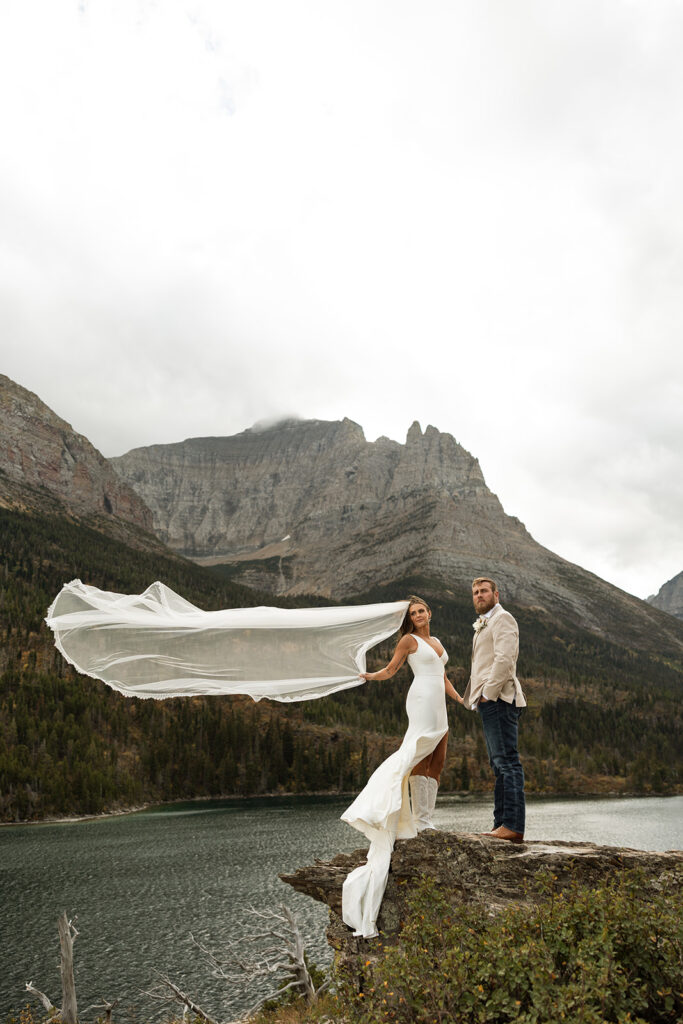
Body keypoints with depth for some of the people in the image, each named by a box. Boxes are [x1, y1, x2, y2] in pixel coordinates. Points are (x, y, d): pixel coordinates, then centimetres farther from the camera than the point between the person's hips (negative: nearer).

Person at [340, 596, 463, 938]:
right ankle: (418, 817, -14)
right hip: (422, 700, -8)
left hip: (438, 705, 8)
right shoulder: (409, 640, 0)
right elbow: (390, 670, 1)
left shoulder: (436, 642, 22)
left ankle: (424, 818, 4)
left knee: (435, 758, 3)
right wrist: (369, 676, -16)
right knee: (419, 752, -15)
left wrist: (462, 700, 21)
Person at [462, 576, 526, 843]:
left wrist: (488, 693, -16)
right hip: (488, 703, 10)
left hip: (499, 699, -10)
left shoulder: (502, 618, -4)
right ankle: (501, 825, 13)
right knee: (500, 764, 9)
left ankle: (513, 826, -13)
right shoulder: (483, 624, 27)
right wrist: (472, 695, 16)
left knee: (507, 762, -12)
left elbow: (504, 659, -17)